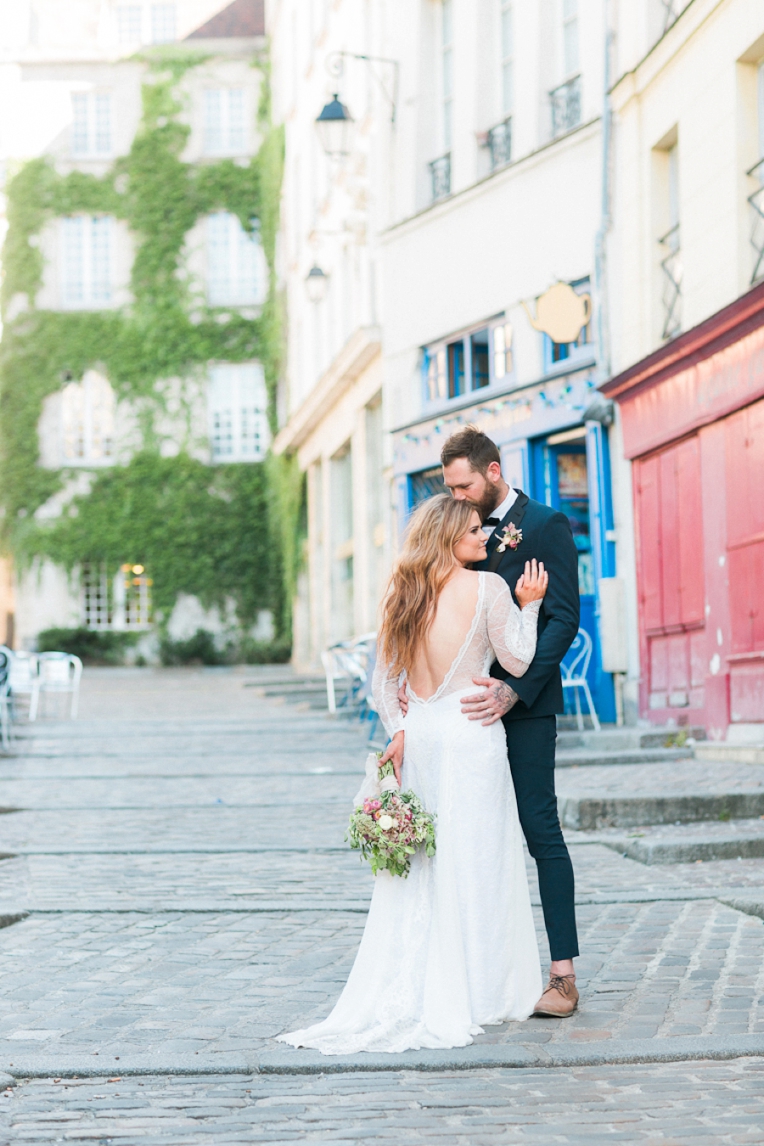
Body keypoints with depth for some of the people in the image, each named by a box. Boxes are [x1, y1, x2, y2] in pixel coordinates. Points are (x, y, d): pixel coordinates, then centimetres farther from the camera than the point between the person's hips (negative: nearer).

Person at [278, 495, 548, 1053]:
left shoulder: (407, 593, 7)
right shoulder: (488, 588, -10)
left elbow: (385, 677, 9)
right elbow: (518, 663, -2)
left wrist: (398, 729, 14)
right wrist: (529, 606, 6)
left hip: (419, 735, 5)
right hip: (471, 734, -5)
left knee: (418, 865, 10)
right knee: (473, 861, 1)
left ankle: (402, 993, 11)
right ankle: (467, 993, 4)